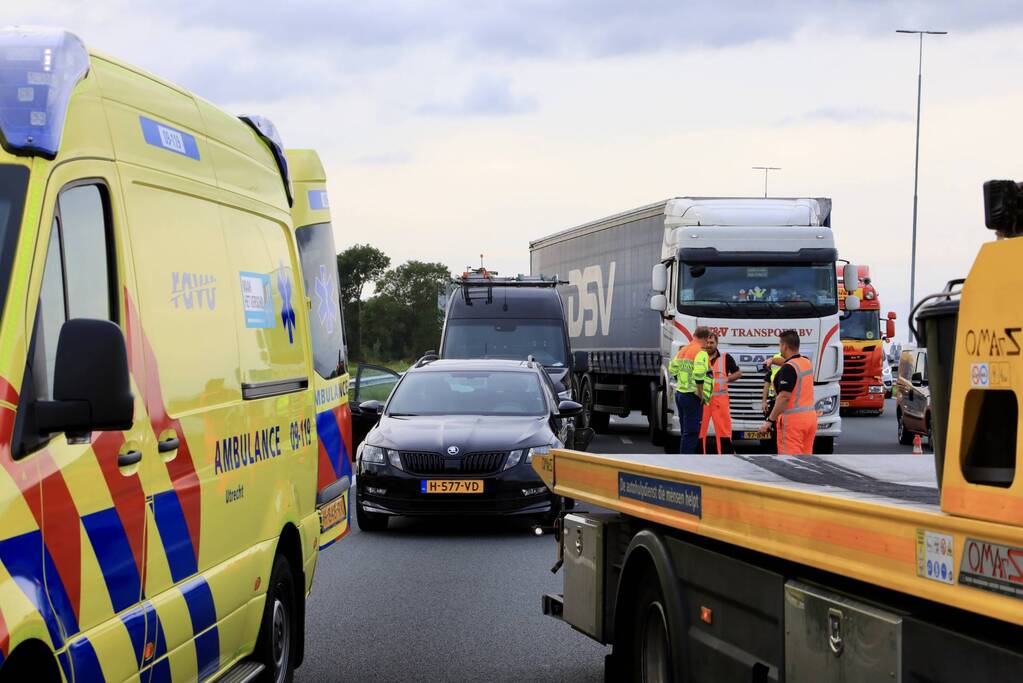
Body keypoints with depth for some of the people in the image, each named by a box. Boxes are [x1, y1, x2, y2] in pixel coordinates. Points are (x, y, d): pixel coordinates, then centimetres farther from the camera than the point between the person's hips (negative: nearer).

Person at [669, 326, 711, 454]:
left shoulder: (682, 350, 11)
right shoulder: (701, 352, -16)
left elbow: (672, 369, 19)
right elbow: (699, 373, -29)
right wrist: (700, 393, -18)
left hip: (679, 394, 9)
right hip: (692, 396, -9)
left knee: (685, 431, 17)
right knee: (691, 432, -6)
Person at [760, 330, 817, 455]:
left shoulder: (788, 368, -16)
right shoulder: (807, 362, 10)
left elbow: (784, 397, -22)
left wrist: (770, 420, -20)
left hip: (792, 420, -9)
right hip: (810, 416, 9)